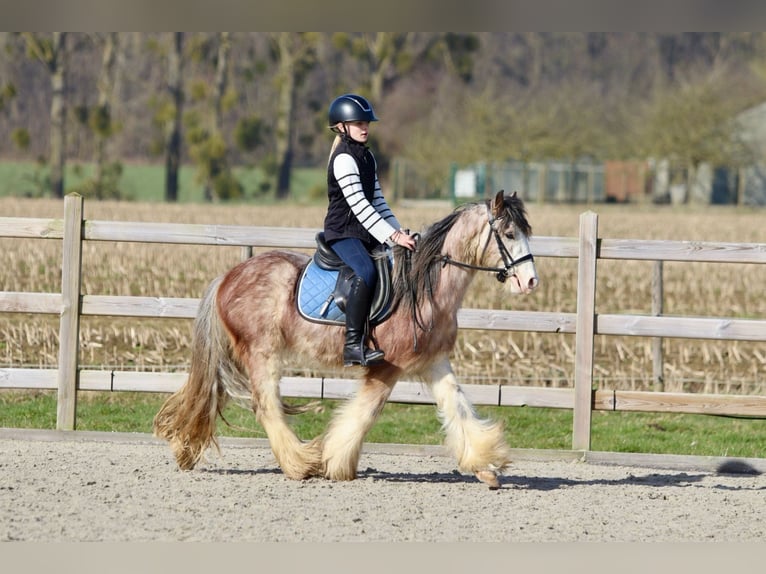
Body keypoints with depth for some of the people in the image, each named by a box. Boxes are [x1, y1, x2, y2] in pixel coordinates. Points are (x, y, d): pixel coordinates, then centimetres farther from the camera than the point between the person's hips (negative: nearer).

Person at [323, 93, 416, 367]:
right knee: (366, 271, -34)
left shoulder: (367, 157, 15)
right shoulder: (344, 159, -14)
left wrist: (399, 231, 6)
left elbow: (377, 201, 18)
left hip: (366, 232, 10)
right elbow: (358, 204, -22)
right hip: (342, 232, -10)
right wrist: (392, 236, -24)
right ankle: (353, 345, -36)